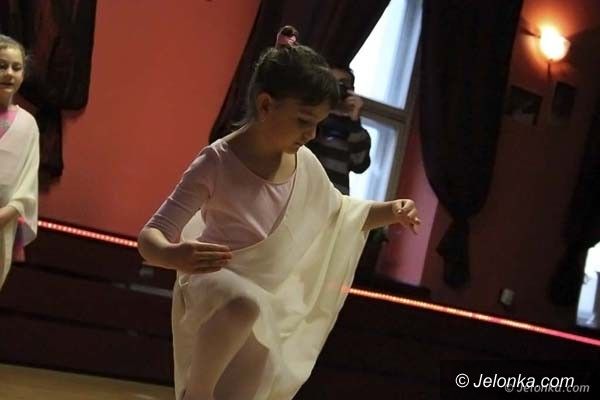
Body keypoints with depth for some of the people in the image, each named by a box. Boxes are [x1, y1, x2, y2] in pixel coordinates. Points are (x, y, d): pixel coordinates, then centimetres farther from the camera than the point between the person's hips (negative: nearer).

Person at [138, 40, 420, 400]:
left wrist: (388, 211, 0)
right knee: (244, 304, -41)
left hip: (273, 303, 6)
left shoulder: (305, 163, -3)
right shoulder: (217, 164, -21)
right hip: (214, 284, -6)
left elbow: (338, 211, 18)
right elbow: (151, 236, -22)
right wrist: (172, 255, -46)